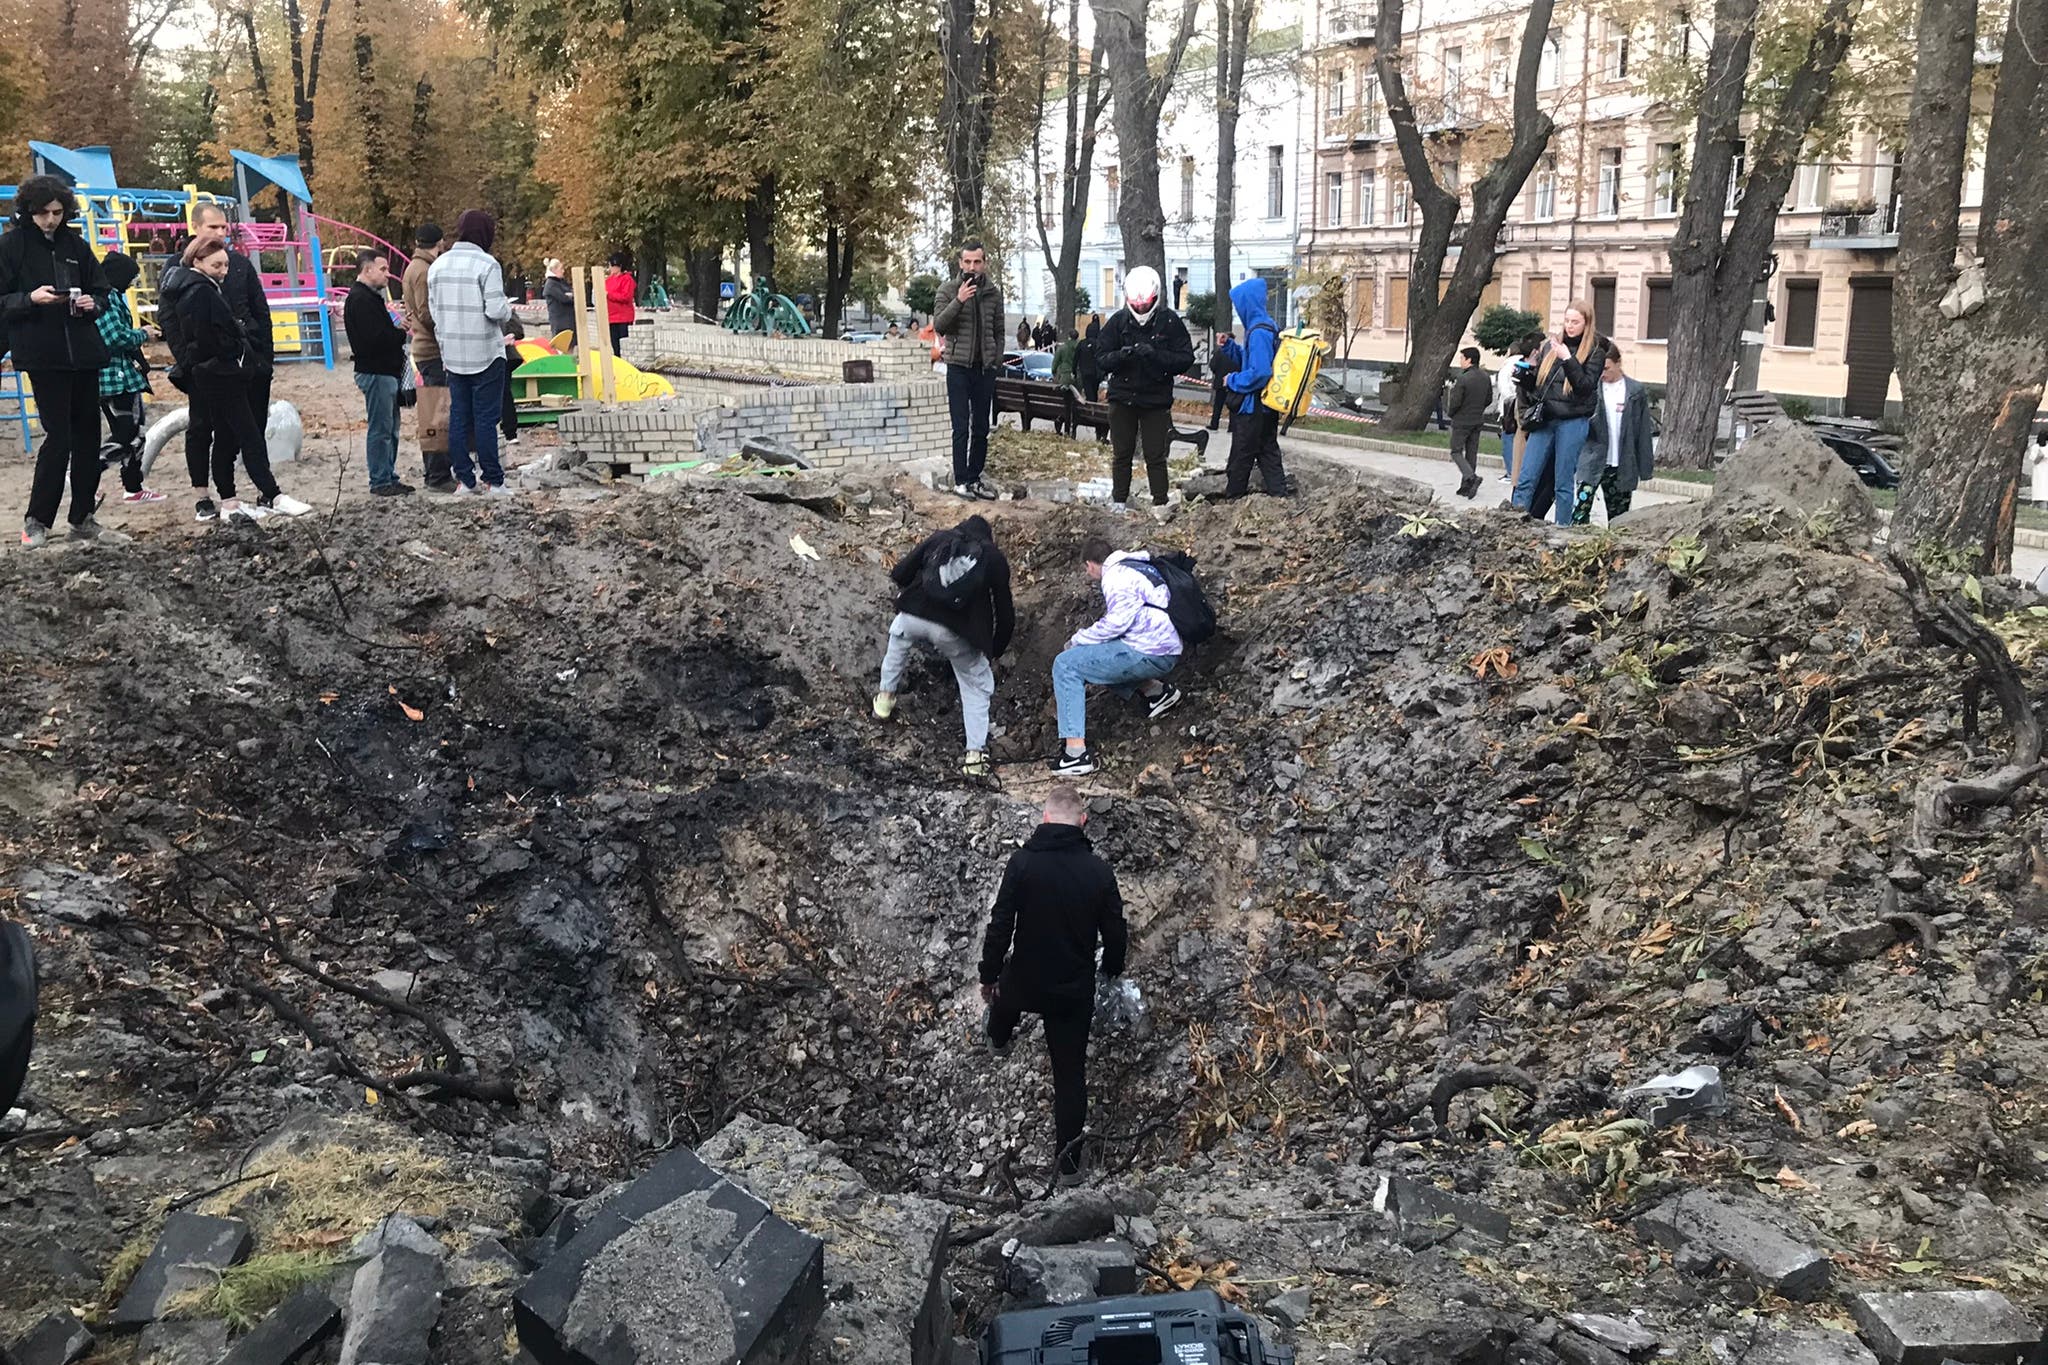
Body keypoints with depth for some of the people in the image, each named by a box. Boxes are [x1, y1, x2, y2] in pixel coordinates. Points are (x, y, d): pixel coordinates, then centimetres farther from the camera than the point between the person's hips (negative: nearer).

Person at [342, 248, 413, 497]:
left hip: (386, 371, 10)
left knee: (390, 428, 14)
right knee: (381, 429, -6)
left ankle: (390, 478, 20)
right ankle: (380, 482, -2)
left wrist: (398, 329, 1)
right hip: (375, 372, -10)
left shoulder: (371, 297, 19)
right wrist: (402, 332, -10)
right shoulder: (360, 299, -14)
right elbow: (374, 339, -22)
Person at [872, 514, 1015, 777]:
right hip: (956, 633, -2)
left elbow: (899, 573, 12)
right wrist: (994, 653, 28)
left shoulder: (939, 539, 17)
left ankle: (885, 698, 45)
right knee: (977, 686, 19)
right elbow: (1005, 614, 14)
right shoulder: (994, 558, 14)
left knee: (899, 637, 39)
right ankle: (975, 754, 10)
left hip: (914, 617, 2)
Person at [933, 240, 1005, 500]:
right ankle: (960, 480, 0)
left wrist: (997, 361, 4)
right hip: (959, 366, -3)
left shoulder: (994, 293, 7)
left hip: (985, 368, 3)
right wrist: (958, 301, -22)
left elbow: (998, 332, 13)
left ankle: (975, 478, 15)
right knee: (961, 427, -4)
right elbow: (938, 325, -11)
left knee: (981, 428, 7)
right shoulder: (949, 291, -2)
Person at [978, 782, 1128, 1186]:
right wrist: (1111, 968, 18)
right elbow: (1116, 936, -3)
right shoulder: (1099, 871, -12)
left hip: (1026, 981, 0)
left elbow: (1000, 926, -16)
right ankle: (1068, 1162, 14)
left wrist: (988, 976, -2)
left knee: (1005, 997, 36)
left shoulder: (1022, 862, -17)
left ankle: (998, 1040, 67)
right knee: (1071, 1071, 11)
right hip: (1076, 990, 0)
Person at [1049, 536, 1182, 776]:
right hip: (1165, 650, 10)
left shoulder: (1117, 576, -10)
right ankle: (1156, 691, 17)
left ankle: (1076, 753, -20)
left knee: (1066, 666, -10)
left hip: (1148, 654, -10)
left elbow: (1117, 622, -21)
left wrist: (1078, 638, -8)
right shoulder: (1137, 567, 21)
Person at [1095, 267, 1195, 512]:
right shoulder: (1118, 321, -1)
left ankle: (1160, 505, 9)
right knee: (1121, 454, 9)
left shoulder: (1170, 321, -5)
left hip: (1156, 400, -2)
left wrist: (1156, 355, -24)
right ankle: (1119, 504, 19)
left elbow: (1185, 358, -10)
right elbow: (1103, 360, -2)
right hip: (1122, 398, 2)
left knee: (1156, 456, 2)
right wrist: (1120, 355, -23)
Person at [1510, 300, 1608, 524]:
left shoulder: (1595, 352, 0)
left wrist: (1568, 359, -19)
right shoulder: (1550, 345, 13)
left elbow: (1586, 387, -12)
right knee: (1525, 479, -4)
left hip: (1572, 423, -4)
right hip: (1543, 420, 4)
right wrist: (1524, 375, -1)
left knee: (1563, 484, 1)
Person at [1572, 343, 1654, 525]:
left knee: (1618, 516, 10)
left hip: (1621, 466, 1)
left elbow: (1643, 432, 4)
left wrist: (1646, 466, 2)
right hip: (1592, 462, -1)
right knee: (1581, 508, -14)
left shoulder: (1635, 391, 2)